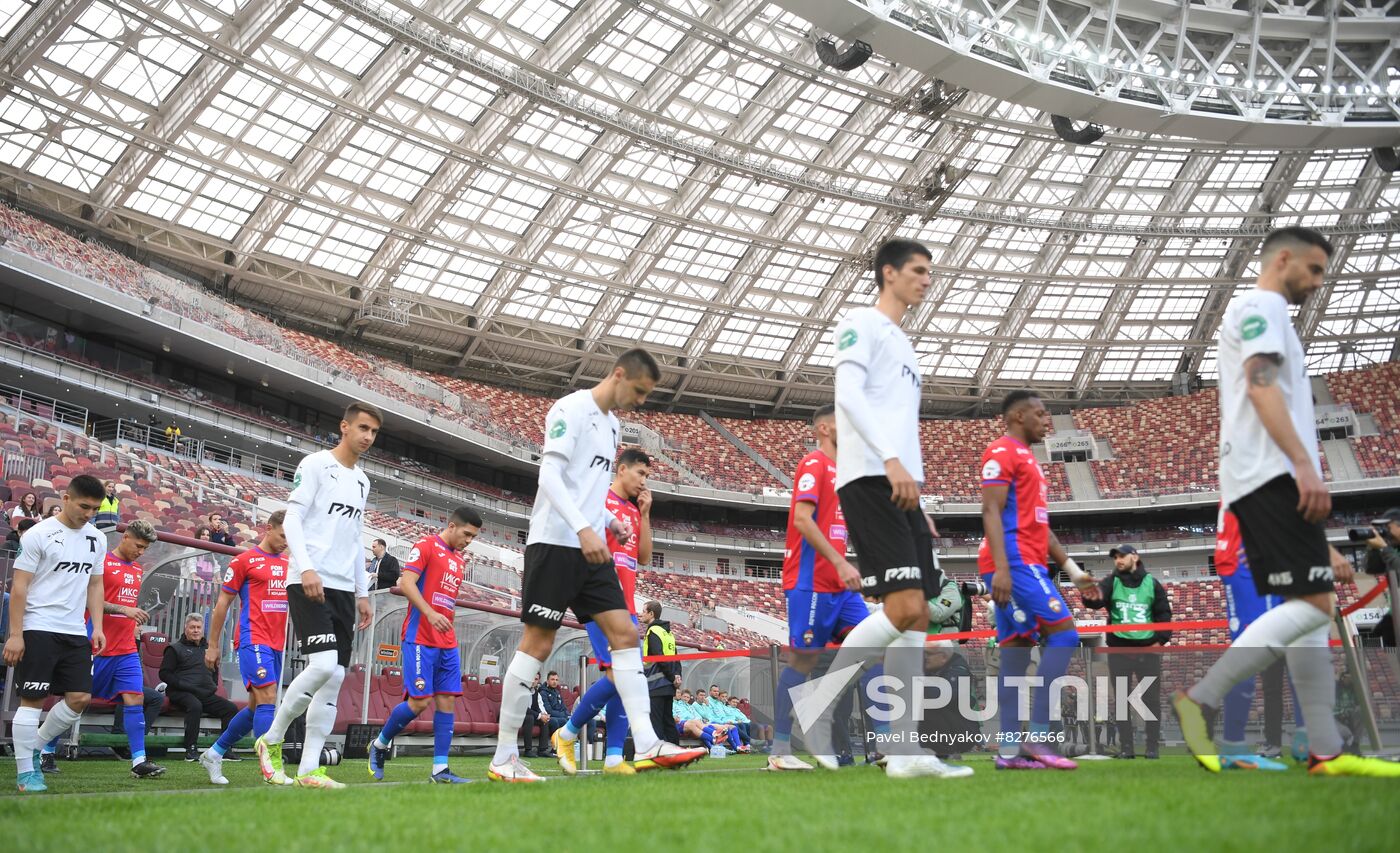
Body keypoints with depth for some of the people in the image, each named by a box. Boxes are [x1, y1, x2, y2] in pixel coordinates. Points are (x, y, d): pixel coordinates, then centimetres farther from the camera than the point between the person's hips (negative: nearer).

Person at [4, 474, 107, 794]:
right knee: (33, 699, -3)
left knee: (80, 697, 1)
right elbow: (19, 587, -8)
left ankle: (34, 747, 20)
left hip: (75, 632, 6)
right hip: (38, 629, -6)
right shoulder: (39, 534, -7)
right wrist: (15, 634, -13)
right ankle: (25, 772, 6)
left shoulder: (95, 538, 11)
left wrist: (97, 627, 8)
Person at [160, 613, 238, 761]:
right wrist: (185, 685, -13)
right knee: (195, 705, -38)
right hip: (181, 693, -6)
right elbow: (164, 674, -1)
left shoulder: (208, 649, 24)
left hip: (206, 695, 6)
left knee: (231, 708, -14)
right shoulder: (175, 648, 7)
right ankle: (191, 749, -33)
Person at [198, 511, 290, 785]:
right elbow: (223, 603, 0)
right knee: (267, 699, -17)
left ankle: (214, 754, 27)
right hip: (253, 640, -7)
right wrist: (213, 645, 0)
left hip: (276, 644, 7)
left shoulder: (288, 564, 15)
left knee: (257, 707, 11)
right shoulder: (244, 560, -2)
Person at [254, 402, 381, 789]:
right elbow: (291, 519, -8)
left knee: (335, 676, 0)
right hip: (310, 584, -7)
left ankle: (309, 769, 2)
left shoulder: (362, 481, 20)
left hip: (343, 589, 7)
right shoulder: (315, 464, -1)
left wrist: (362, 593, 19)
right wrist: (306, 568, -20)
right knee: (323, 665, -20)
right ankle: (271, 740, 0)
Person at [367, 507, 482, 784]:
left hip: (447, 644, 8)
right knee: (420, 701, -10)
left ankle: (440, 770, 0)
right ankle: (379, 744, 13)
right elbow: (406, 583, -14)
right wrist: (430, 613, -27)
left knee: (446, 701, 0)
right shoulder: (426, 545, -4)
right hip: (420, 638, -8)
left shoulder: (460, 561, 19)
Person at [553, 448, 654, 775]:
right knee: (618, 674, -17)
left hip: (626, 606, 8)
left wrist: (644, 514, 10)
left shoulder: (635, 510, 19)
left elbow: (645, 557, 16)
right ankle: (566, 734, 1)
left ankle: (614, 757, 3)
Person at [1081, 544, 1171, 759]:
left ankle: (1153, 747, 11)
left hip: (1148, 647, 0)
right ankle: (1126, 747, 7)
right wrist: (1091, 598, -42)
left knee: (1152, 699, 3)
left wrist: (1161, 640, -4)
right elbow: (1098, 597, -18)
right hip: (1119, 648, 0)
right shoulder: (1111, 583, 2)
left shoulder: (1152, 583, 5)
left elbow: (1164, 613, 8)